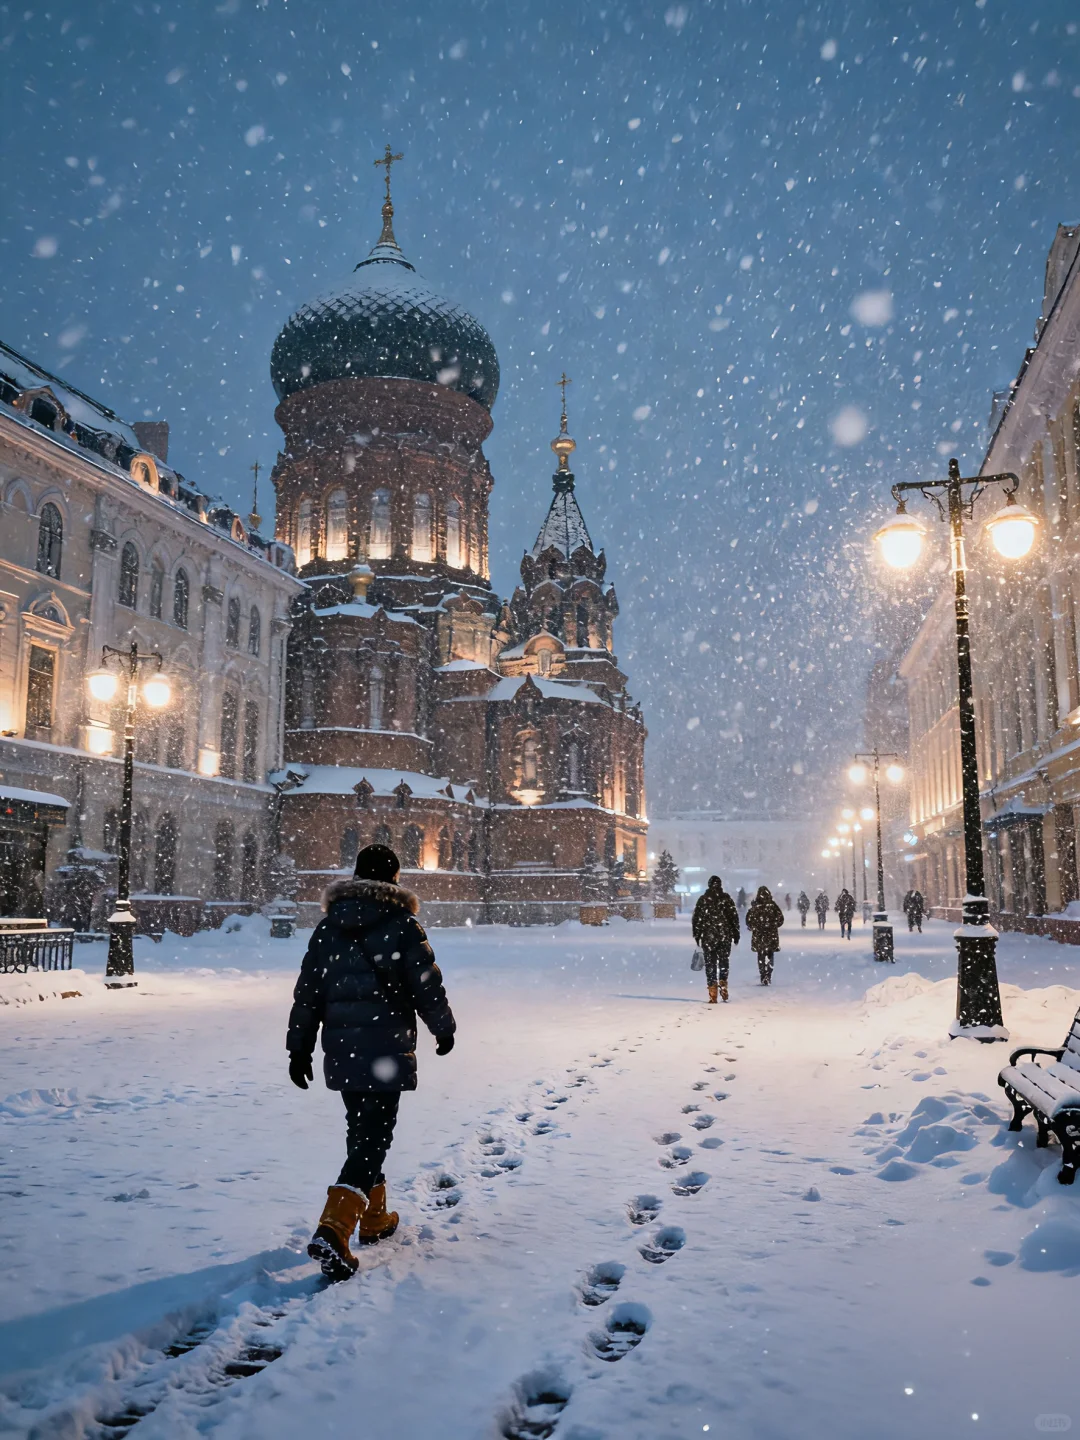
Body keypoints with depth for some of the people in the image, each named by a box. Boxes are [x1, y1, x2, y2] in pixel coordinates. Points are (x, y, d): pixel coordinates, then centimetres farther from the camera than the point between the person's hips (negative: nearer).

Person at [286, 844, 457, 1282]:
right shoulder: (401, 925, -8)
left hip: (341, 1051, 6)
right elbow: (427, 986, -6)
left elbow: (307, 991, 8)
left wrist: (299, 1048, 14)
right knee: (373, 1139, -4)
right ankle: (333, 1230, -18)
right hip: (386, 1052, -6)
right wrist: (444, 1029, 11)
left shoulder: (328, 926, 7)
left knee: (361, 1133, 20)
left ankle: (374, 1218, 32)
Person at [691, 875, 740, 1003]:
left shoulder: (703, 900, -1)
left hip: (708, 937, 0)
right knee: (724, 961, 13)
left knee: (710, 964, 4)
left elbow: (696, 919, 0)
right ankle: (723, 987, 3)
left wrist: (697, 936, 9)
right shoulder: (726, 898, 0)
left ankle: (712, 995, 1)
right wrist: (736, 934, 9)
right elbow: (734, 917, 1)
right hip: (725, 936, 1)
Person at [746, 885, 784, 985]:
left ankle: (763, 978, 6)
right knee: (769, 956, 8)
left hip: (758, 935, 0)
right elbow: (780, 918, 0)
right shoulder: (773, 905, -5)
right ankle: (768, 977, -1)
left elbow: (749, 919, -3)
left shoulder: (755, 906, -7)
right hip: (772, 935, 0)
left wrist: (752, 928, 15)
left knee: (761, 956, 8)